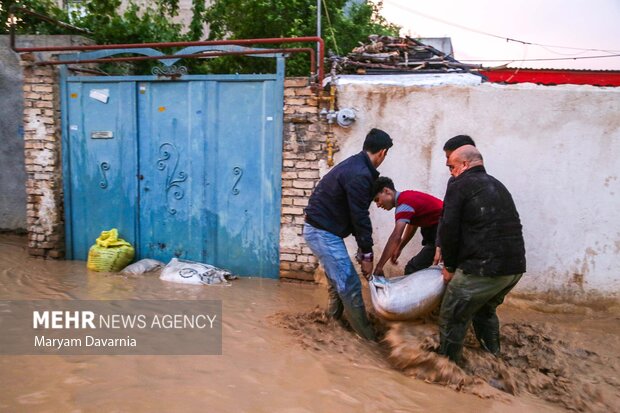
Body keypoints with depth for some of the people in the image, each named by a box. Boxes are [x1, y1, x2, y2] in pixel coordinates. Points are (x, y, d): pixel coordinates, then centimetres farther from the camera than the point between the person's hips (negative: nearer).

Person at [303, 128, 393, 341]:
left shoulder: (354, 165, 11)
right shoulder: (360, 175, -22)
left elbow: (356, 213, 15)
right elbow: (360, 217, -19)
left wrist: (364, 248, 15)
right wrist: (367, 254, -9)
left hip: (319, 229, 10)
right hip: (323, 233, -10)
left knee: (338, 277, 23)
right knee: (349, 284, -2)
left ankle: (335, 314, 40)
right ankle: (367, 335, 10)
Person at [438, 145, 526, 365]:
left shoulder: (459, 186, -4)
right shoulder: (498, 186, 21)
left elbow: (449, 229, -10)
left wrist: (449, 266, 4)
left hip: (484, 268, -9)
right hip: (515, 266, 9)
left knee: (452, 318, 3)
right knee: (485, 311, 28)